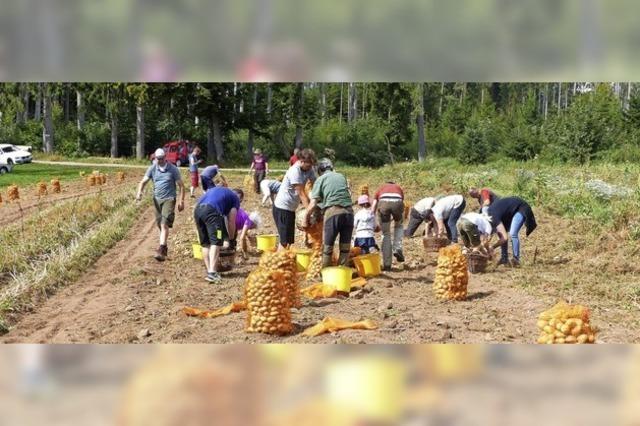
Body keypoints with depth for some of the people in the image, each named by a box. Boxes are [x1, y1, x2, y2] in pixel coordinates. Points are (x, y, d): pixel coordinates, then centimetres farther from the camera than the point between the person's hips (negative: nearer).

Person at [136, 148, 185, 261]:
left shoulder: (173, 169, -5)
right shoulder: (152, 168, 4)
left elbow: (181, 185, -1)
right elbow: (143, 181, 2)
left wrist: (181, 201, -6)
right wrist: (139, 192, -19)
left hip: (169, 199, -5)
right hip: (157, 199, 5)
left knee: (164, 224, -18)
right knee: (160, 225, 14)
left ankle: (161, 251, -24)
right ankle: (164, 246, 33)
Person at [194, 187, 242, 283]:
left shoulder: (218, 190, 39)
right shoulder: (235, 198, 20)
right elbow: (231, 222, 15)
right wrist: (232, 240, 26)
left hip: (197, 210, 7)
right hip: (211, 210, -7)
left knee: (205, 243, 15)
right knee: (216, 242, -6)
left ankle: (209, 271, 16)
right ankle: (212, 272, -18)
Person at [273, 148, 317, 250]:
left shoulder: (309, 169, 0)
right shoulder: (295, 171, -23)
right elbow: (301, 193, -25)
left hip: (291, 208, 9)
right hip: (282, 208, -9)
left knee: (290, 239, 13)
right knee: (285, 241, -8)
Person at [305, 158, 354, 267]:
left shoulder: (320, 179, 10)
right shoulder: (341, 177, 21)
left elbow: (313, 204, 3)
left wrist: (306, 217, 15)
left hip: (333, 211, -3)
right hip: (348, 211, 3)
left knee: (328, 246, 9)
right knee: (345, 245, 13)